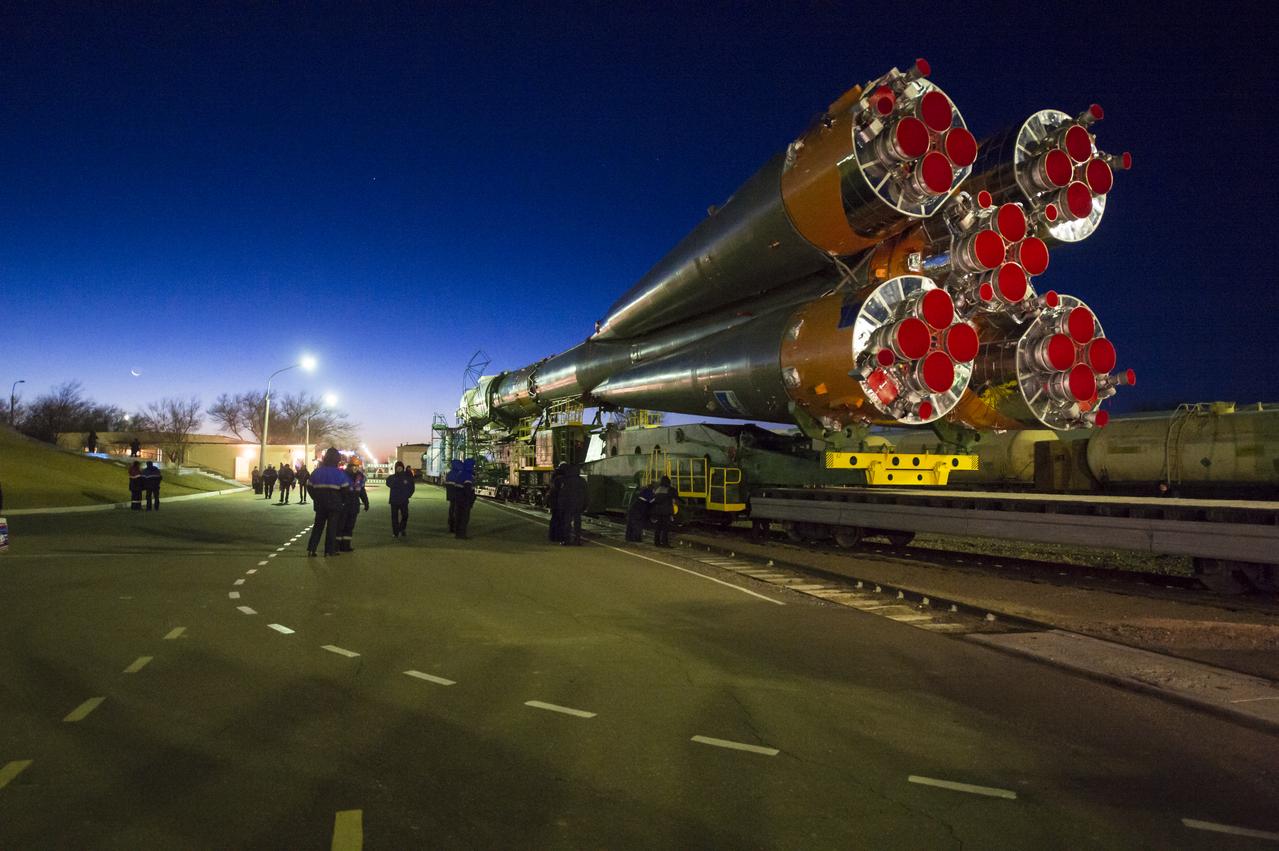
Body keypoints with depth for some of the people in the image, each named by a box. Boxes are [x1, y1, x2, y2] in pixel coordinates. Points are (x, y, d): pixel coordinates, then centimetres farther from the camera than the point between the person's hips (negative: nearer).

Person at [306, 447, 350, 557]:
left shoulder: (317, 471, 3)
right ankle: (329, 550, 3)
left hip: (320, 504, 4)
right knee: (332, 527, 3)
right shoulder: (339, 473, -9)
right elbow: (346, 489, -10)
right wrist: (342, 501, 7)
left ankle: (311, 549, 4)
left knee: (318, 525, 12)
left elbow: (309, 486, 7)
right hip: (335, 504, -4)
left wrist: (316, 498, 15)